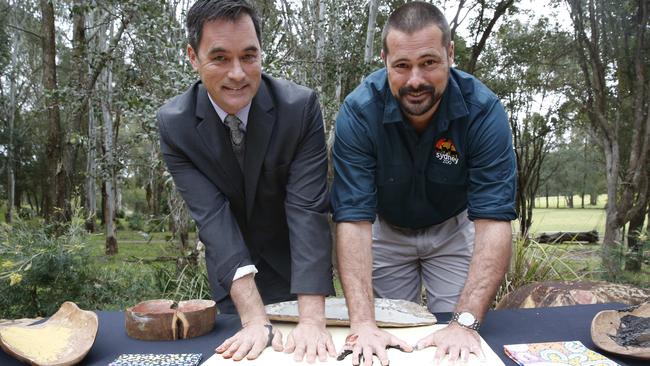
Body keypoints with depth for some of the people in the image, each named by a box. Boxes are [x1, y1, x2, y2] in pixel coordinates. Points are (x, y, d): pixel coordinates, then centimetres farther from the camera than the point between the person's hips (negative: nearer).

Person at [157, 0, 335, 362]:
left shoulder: (301, 106, -23)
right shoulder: (174, 123, -18)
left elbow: (308, 209, -27)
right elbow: (212, 217, -24)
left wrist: (313, 320, -35)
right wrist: (256, 318, -33)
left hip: (296, 266, -1)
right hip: (231, 277, 1)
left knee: (304, 352, 14)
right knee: (237, 348, 16)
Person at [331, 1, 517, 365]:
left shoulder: (483, 110, -27)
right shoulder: (358, 111, -28)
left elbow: (493, 220, -31)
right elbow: (353, 218, -31)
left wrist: (466, 322, -40)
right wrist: (363, 323, -40)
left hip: (452, 229, 1)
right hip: (386, 230, 0)